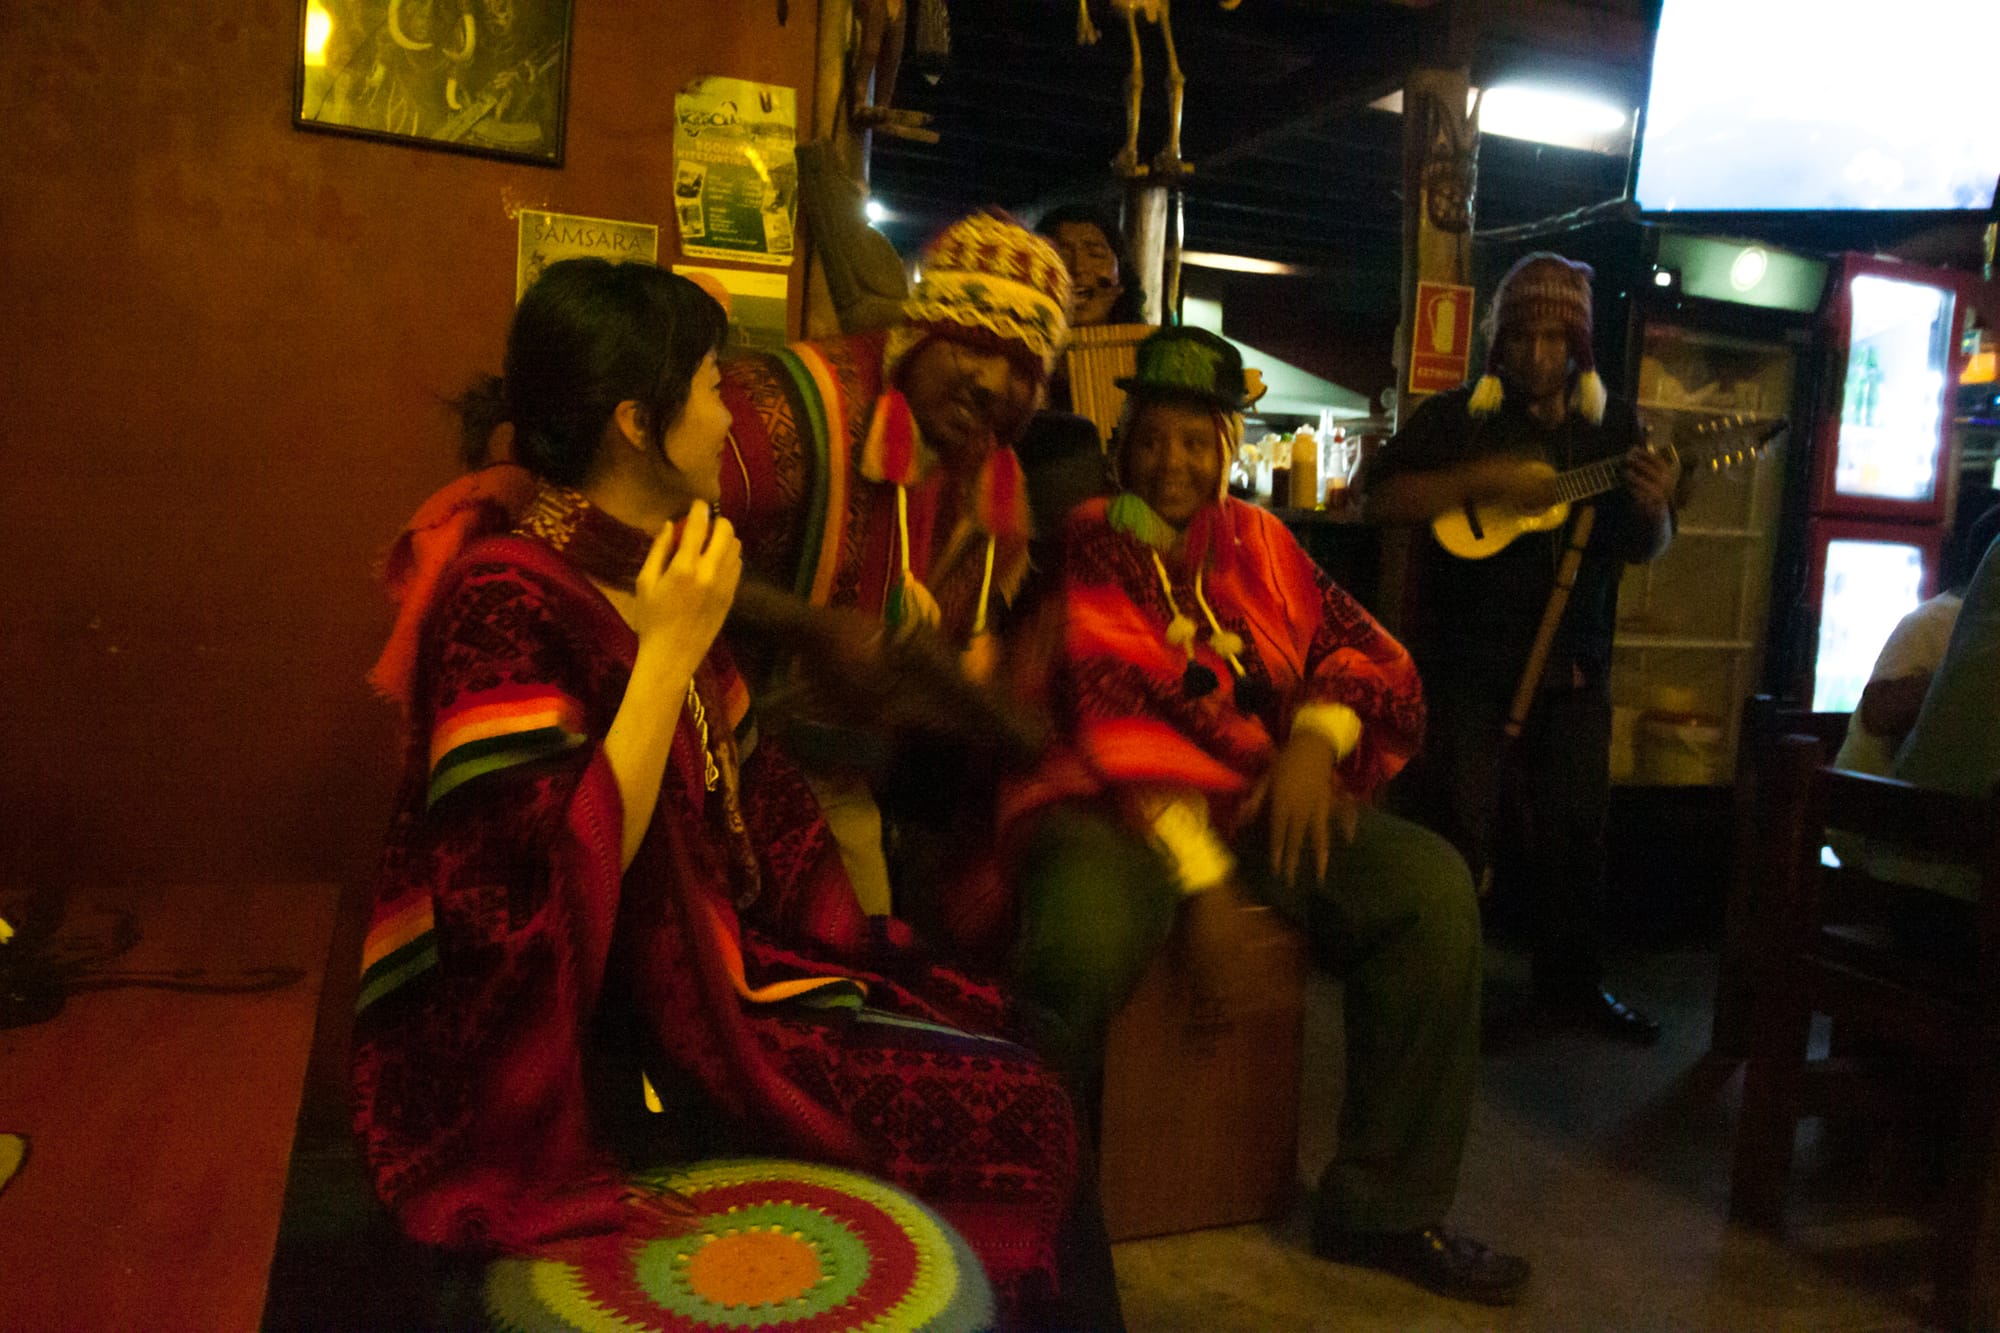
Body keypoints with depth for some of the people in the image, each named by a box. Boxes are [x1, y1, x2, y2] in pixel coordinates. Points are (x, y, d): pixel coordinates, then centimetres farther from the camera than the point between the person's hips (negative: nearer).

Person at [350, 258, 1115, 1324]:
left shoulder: (640, 568, 7)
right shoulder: (503, 597, -19)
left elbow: (745, 784, 15)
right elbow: (559, 885, -27)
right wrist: (671, 649, -25)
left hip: (701, 961, 9)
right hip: (581, 1046, -8)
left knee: (995, 1037, 2)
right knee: (1008, 1108, -12)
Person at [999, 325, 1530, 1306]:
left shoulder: (1258, 545, 14)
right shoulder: (1080, 552, -2)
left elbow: (1365, 650, 9)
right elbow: (1107, 718, -13)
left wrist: (1317, 740, -14)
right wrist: (1196, 868, -21)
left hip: (1262, 802, 6)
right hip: (1112, 809, -5)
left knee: (1432, 886, -14)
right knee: (1084, 939, -37)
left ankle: (1382, 1208, -1)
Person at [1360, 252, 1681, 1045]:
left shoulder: (1612, 426, 10)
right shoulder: (1457, 417, -1)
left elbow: (1645, 546, 12)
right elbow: (1377, 499, -12)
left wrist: (1654, 509, -11)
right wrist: (1483, 480, -22)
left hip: (1573, 667, 4)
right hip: (1467, 662, -4)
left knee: (1576, 828, 11)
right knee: (1452, 829, -2)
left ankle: (1572, 983, 28)